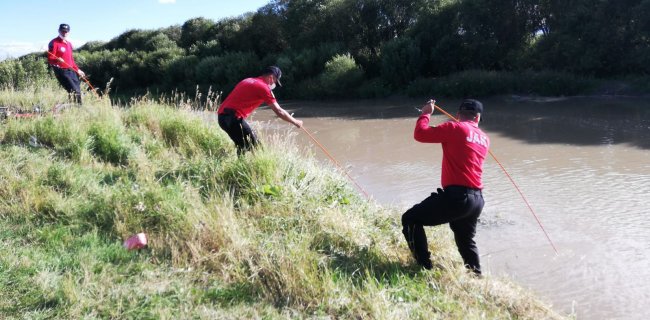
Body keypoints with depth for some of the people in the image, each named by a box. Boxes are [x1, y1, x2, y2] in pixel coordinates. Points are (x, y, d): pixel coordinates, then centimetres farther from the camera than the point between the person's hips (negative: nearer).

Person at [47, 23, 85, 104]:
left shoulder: (69, 44, 18)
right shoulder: (54, 43, -7)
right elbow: (50, 59, -14)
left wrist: (77, 70, 25)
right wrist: (57, 60, -34)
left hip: (71, 70, 8)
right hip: (61, 71, -8)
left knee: (78, 92, 7)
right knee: (74, 91, -18)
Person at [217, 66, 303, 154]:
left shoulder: (249, 80, 20)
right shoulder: (263, 87, -6)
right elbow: (279, 111, -5)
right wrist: (296, 122, 6)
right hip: (233, 118, -9)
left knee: (242, 146, 19)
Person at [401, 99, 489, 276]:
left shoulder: (454, 128, -6)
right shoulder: (484, 138, 15)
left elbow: (420, 134, -6)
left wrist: (425, 113, 12)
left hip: (456, 196, -7)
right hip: (477, 199, 8)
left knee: (410, 219, 2)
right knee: (466, 239, 29)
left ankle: (426, 268, -3)